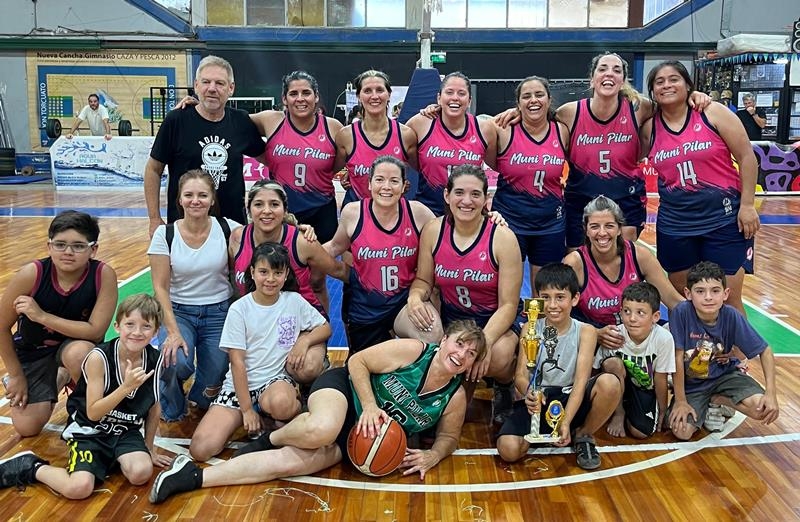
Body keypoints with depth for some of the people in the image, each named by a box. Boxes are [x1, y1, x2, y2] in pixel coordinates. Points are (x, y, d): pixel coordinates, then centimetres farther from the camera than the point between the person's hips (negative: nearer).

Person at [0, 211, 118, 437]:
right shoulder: (31, 274, -26)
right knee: (27, 427, -4)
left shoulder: (103, 275, -27)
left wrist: (42, 316, -32)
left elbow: (95, 331, -25)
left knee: (79, 353, -37)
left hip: (76, 343, -1)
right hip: (33, 349, 1)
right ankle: (59, 378, 25)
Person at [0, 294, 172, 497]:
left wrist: (149, 448, 11)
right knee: (79, 488, -26)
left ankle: (117, 457, 8)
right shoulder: (99, 358, -20)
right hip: (90, 431, -3)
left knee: (141, 473, -25)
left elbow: (153, 407, 5)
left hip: (126, 432, 4)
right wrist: (127, 387, -30)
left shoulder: (154, 360, -9)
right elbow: (93, 413, -18)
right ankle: (30, 468, 2)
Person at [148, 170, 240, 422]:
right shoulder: (165, 234, -7)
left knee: (213, 382, -10)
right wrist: (173, 331, -17)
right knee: (176, 363, -28)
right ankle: (173, 410, 8)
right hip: (178, 311, -1)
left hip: (219, 313, 1)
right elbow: (160, 287, -8)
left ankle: (199, 398, 31)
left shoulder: (227, 229, -6)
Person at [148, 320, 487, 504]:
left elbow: (449, 436, 12)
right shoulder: (411, 351, -17)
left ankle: (194, 477, -12)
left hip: (360, 441, 3)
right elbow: (357, 362, -10)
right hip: (346, 389, -3)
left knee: (290, 462, -19)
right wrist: (369, 406, -21)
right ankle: (271, 437, -4)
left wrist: (432, 456, -9)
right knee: (321, 431, -41)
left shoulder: (455, 397, -6)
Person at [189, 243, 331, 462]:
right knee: (201, 449, -17)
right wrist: (246, 409, -9)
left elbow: (325, 327, 11)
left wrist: (305, 340, -11)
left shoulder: (294, 301, 1)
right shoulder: (239, 309, -4)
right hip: (240, 385, 1)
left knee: (280, 403, -40)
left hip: (277, 378, -1)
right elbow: (237, 362, -6)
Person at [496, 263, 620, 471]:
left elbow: (581, 381, -14)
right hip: (538, 401, 0)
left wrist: (566, 421, -28)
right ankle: (543, 433, 6)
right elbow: (520, 374, -10)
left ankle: (583, 435, -2)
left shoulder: (585, 331, -5)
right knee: (508, 449, -27)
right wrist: (528, 392, -35)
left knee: (610, 383, -30)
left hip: (571, 400, 1)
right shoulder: (530, 328, -2)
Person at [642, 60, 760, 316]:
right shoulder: (649, 126, 2)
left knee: (728, 300, 2)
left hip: (724, 219, -3)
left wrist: (747, 204, -7)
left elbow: (747, 157, -5)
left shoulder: (713, 113, -6)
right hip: (675, 224, 3)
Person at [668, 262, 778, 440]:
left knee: (762, 409, -23)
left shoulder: (732, 316, -17)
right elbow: (678, 357, -19)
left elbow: (765, 351, -7)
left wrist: (771, 392, -19)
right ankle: (703, 408, 12)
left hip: (725, 375, 2)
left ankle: (716, 400, 7)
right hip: (691, 383, -2)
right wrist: (680, 401, -15)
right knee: (682, 431, -22)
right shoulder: (681, 313, -24)